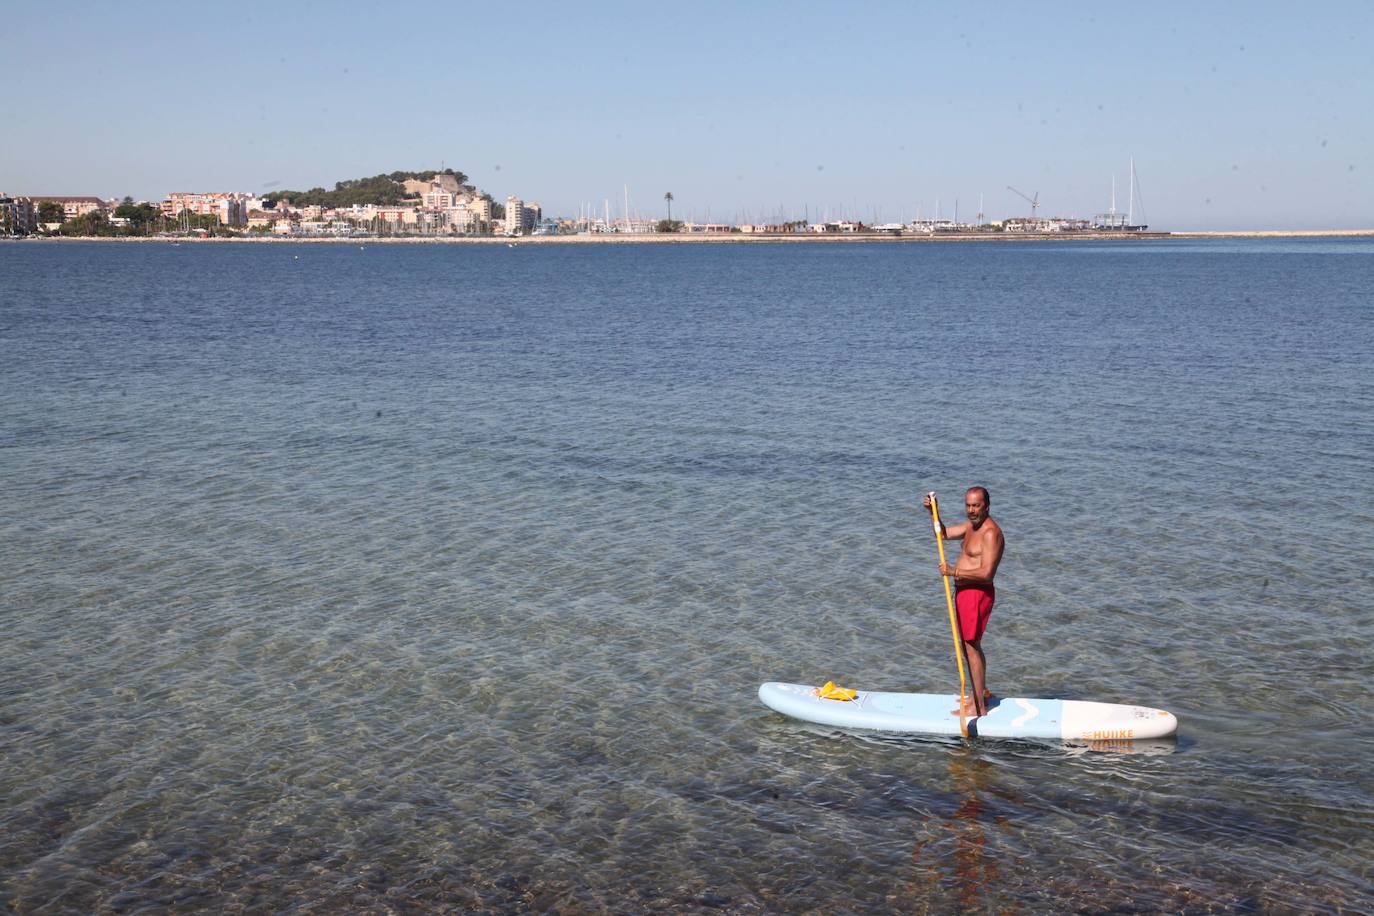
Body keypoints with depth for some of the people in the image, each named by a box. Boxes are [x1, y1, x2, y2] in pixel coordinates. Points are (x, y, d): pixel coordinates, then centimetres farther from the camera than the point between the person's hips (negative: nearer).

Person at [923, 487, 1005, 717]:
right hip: (965, 592, 10)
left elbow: (986, 572, -27)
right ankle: (980, 694, 33)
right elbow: (943, 533, 23)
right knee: (971, 646, 20)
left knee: (971, 648, -6)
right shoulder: (972, 525, 11)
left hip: (976, 594, -10)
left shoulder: (990, 533, -20)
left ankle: (979, 707, -1)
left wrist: (954, 571, -24)